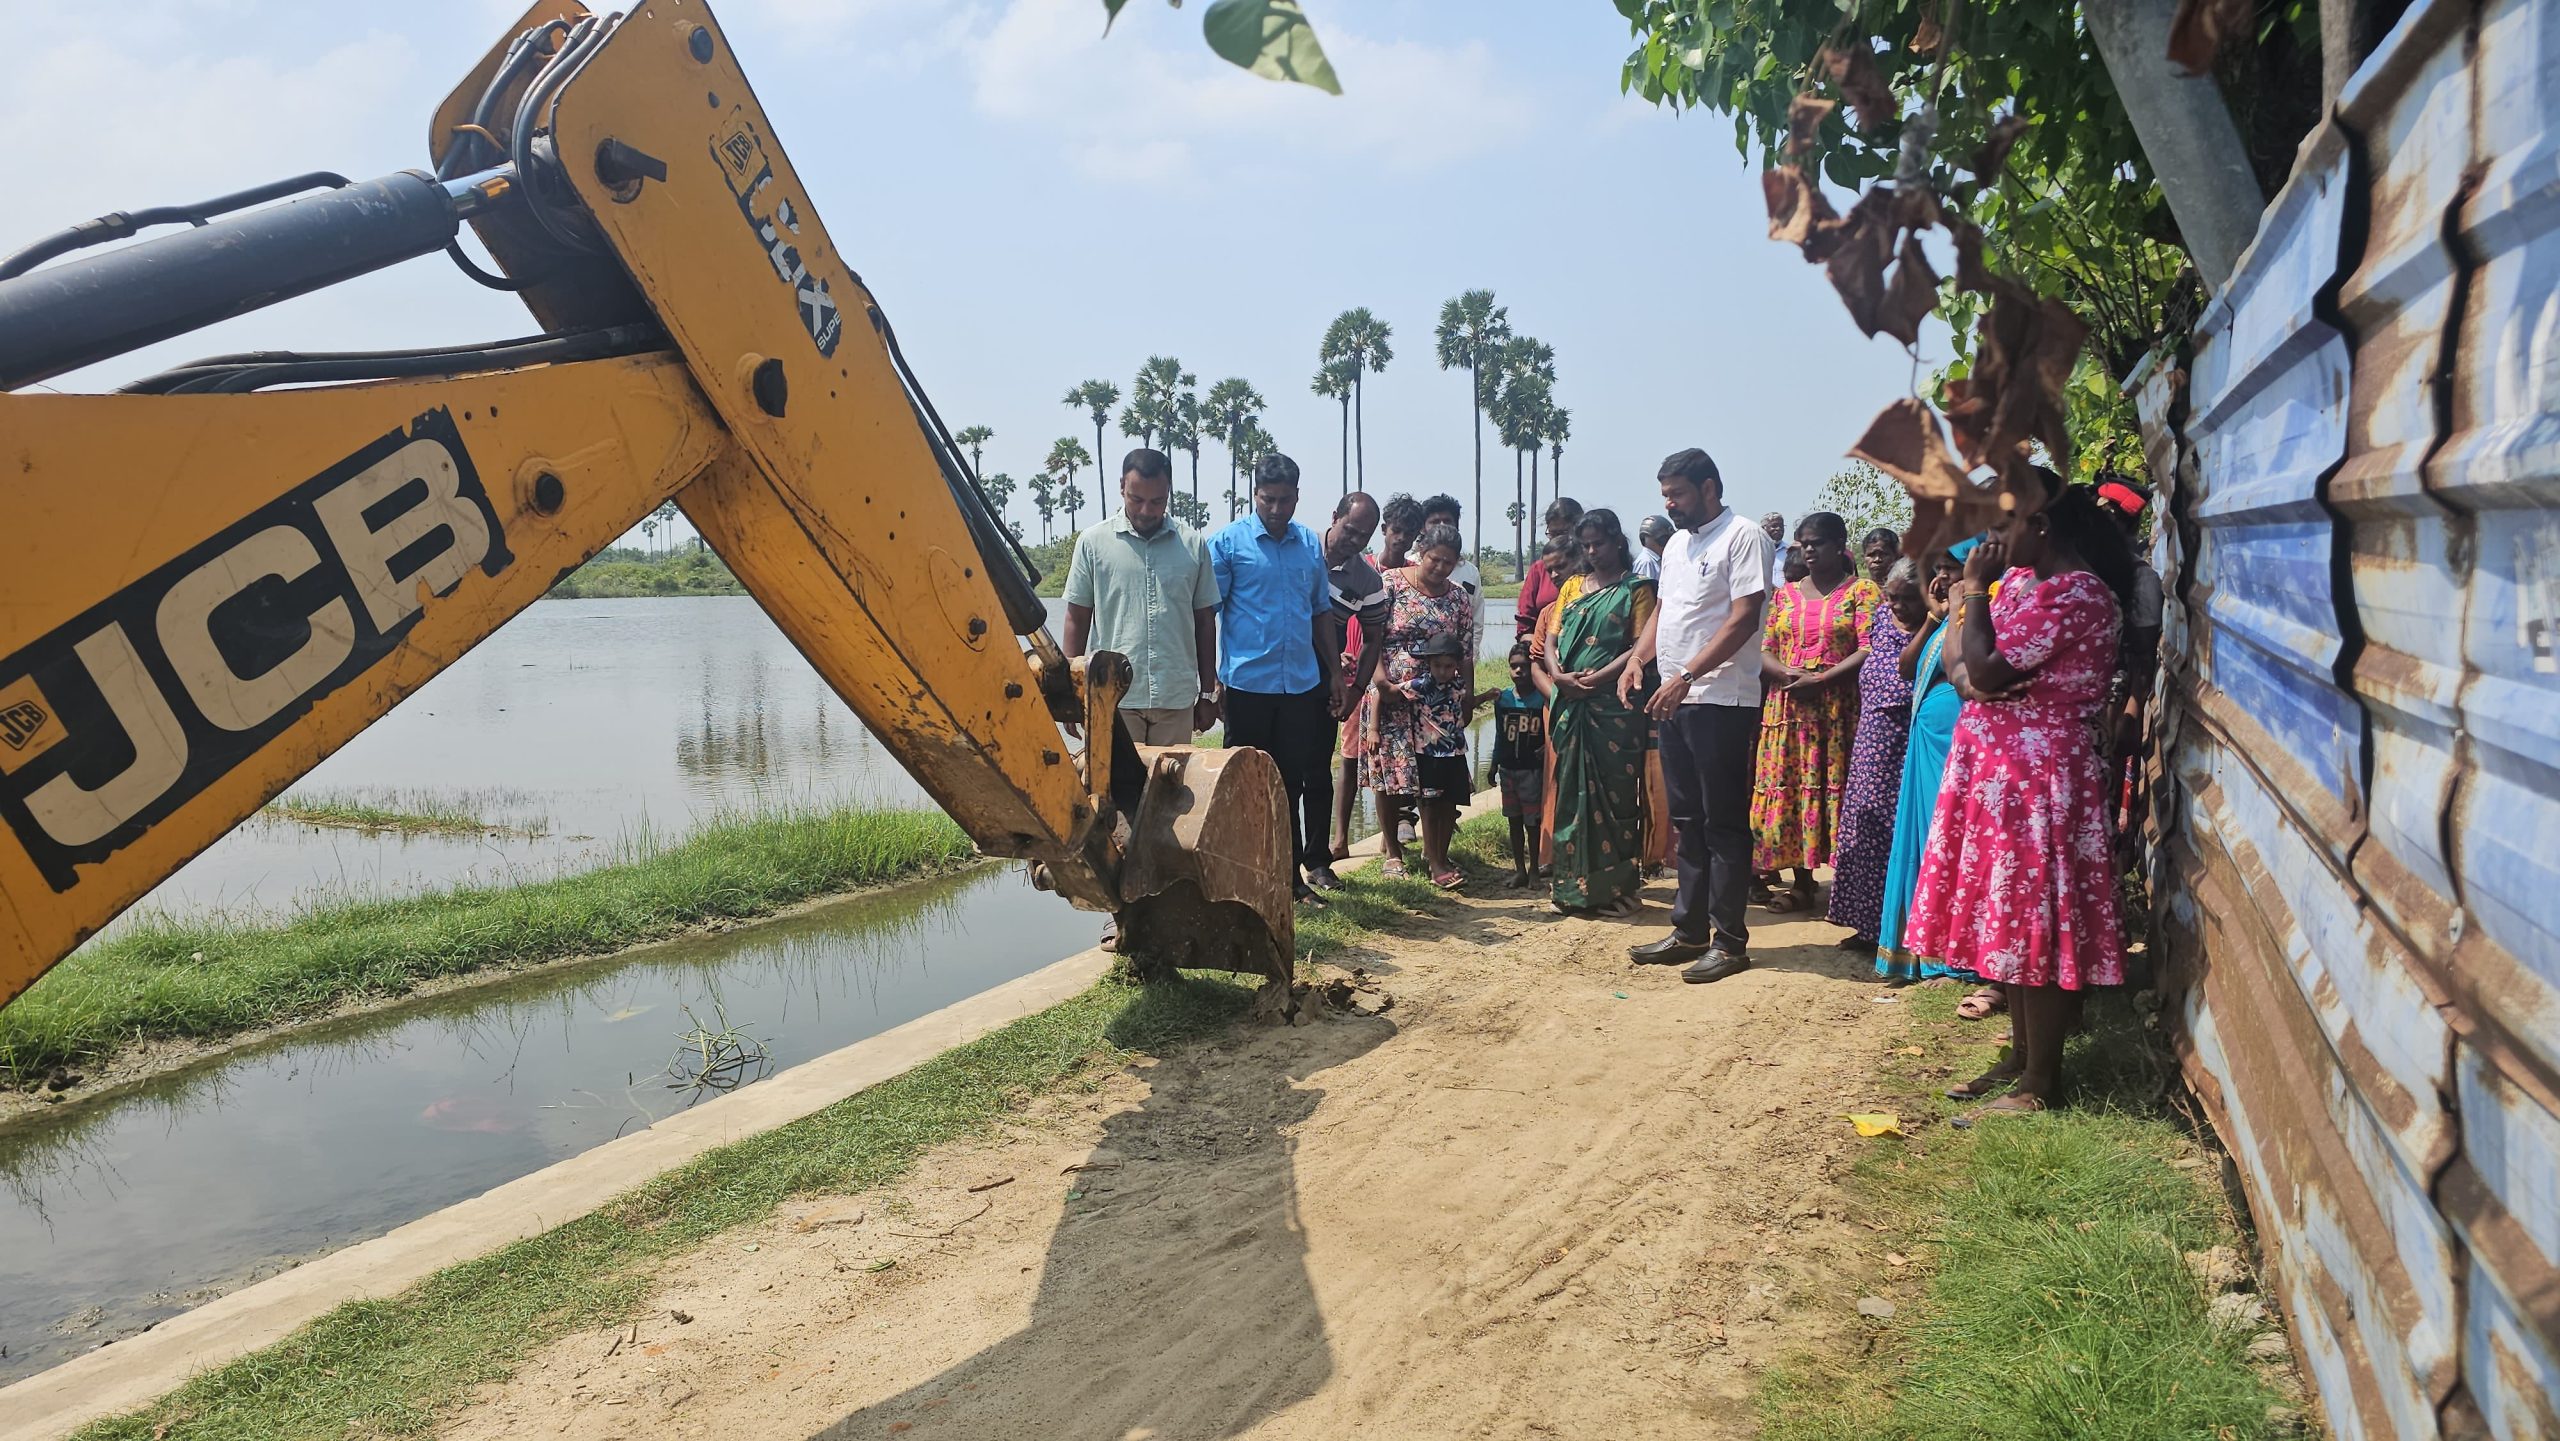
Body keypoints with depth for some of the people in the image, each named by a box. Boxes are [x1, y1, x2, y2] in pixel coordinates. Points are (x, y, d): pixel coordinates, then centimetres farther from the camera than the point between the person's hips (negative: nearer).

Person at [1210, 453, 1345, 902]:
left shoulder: (1311, 545, 11)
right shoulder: (1227, 543, -4)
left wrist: (1335, 674, 15)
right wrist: (1210, 679, -10)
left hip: (1302, 684, 4)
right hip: (1247, 684, -4)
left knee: (1293, 782, 9)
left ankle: (1290, 873, 18)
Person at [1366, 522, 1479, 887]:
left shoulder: (1460, 598, 8)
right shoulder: (1391, 583, -1)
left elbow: (1466, 655, 9)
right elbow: (1372, 638, -5)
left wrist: (1466, 702, 6)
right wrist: (1383, 681, -15)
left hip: (1441, 702, 2)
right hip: (1391, 695, -2)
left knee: (1438, 779, -6)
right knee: (1389, 772, 4)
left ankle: (1436, 856, 0)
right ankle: (1393, 850, 20)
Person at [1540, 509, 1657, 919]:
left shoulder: (1635, 590, 3)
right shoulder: (1573, 586, 18)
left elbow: (1641, 647, -7)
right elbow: (1551, 641, 12)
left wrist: (1599, 677, -18)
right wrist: (1558, 674, -7)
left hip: (1614, 705, -5)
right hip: (1570, 705, 5)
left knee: (1614, 793, -3)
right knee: (1572, 792, 6)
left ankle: (1614, 887, 3)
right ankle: (1574, 886, 13)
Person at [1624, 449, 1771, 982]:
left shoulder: (1742, 537, -9)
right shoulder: (1677, 545, 18)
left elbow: (1743, 618, -17)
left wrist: (1686, 675, -23)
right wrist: (1638, 659, 4)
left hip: (1721, 702, -9)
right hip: (1674, 701, 9)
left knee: (1724, 824, -3)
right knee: (1687, 821, 13)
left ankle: (1730, 941, 4)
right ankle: (1689, 931, 21)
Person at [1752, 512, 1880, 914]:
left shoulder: (1862, 591, 2)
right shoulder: (1785, 594, 17)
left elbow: (1870, 650, -9)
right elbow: (1765, 649, 11)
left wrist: (1822, 679, -17)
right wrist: (1787, 673, -10)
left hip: (1841, 710, -5)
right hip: (1788, 709, 5)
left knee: (1838, 791, -6)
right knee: (1790, 791, 4)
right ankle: (1802, 885, 13)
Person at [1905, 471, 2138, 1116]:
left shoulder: (2075, 595, -18)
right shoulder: (2023, 579, 12)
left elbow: (1988, 670, -23)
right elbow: (1981, 665, 15)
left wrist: (1974, 588, -13)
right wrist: (1979, 587, 2)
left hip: (2037, 778, -10)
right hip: (2001, 771, 10)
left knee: (2034, 922, -3)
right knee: (2012, 919, 15)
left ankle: (2041, 1081, 7)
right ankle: (2022, 1057, 26)